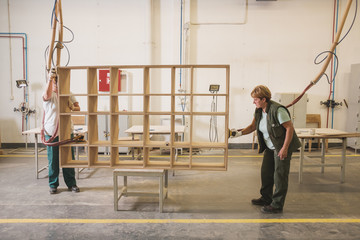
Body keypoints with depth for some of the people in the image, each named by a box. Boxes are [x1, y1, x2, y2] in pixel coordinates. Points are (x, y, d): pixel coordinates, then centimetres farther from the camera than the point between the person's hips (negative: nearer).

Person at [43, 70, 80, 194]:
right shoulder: (51, 95, -3)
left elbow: (78, 108, 9)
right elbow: (47, 95, -28)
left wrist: (72, 107, -14)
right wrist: (50, 78, -35)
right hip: (51, 132, -3)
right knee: (53, 160, 5)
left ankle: (71, 184, 19)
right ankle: (53, 185, 19)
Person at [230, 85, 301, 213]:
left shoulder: (278, 110, -25)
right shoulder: (259, 111, 0)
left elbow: (290, 128, -22)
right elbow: (253, 126, 10)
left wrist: (284, 148, -23)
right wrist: (239, 133, -5)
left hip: (283, 146, -8)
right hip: (270, 147, 8)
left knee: (280, 175, -2)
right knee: (266, 172, 13)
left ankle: (277, 205, 8)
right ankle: (266, 198, 31)